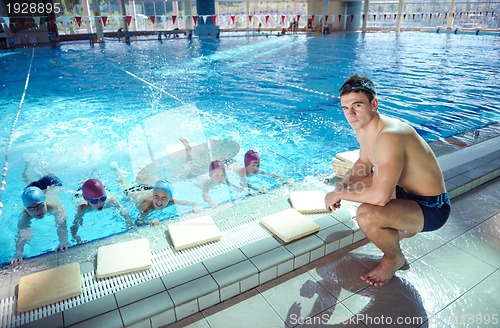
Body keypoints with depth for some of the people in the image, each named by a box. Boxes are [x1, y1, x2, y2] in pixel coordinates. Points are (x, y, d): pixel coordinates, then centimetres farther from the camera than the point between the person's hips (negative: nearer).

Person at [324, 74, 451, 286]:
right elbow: (364, 164, 13)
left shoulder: (390, 136, -33)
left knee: (366, 215, -32)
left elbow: (379, 197, -38)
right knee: (352, 183, 18)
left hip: (432, 208, -9)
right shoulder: (362, 128, -4)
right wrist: (342, 187, -5)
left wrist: (340, 194, -22)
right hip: (406, 190, 9)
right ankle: (404, 228, 25)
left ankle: (395, 258, 2)